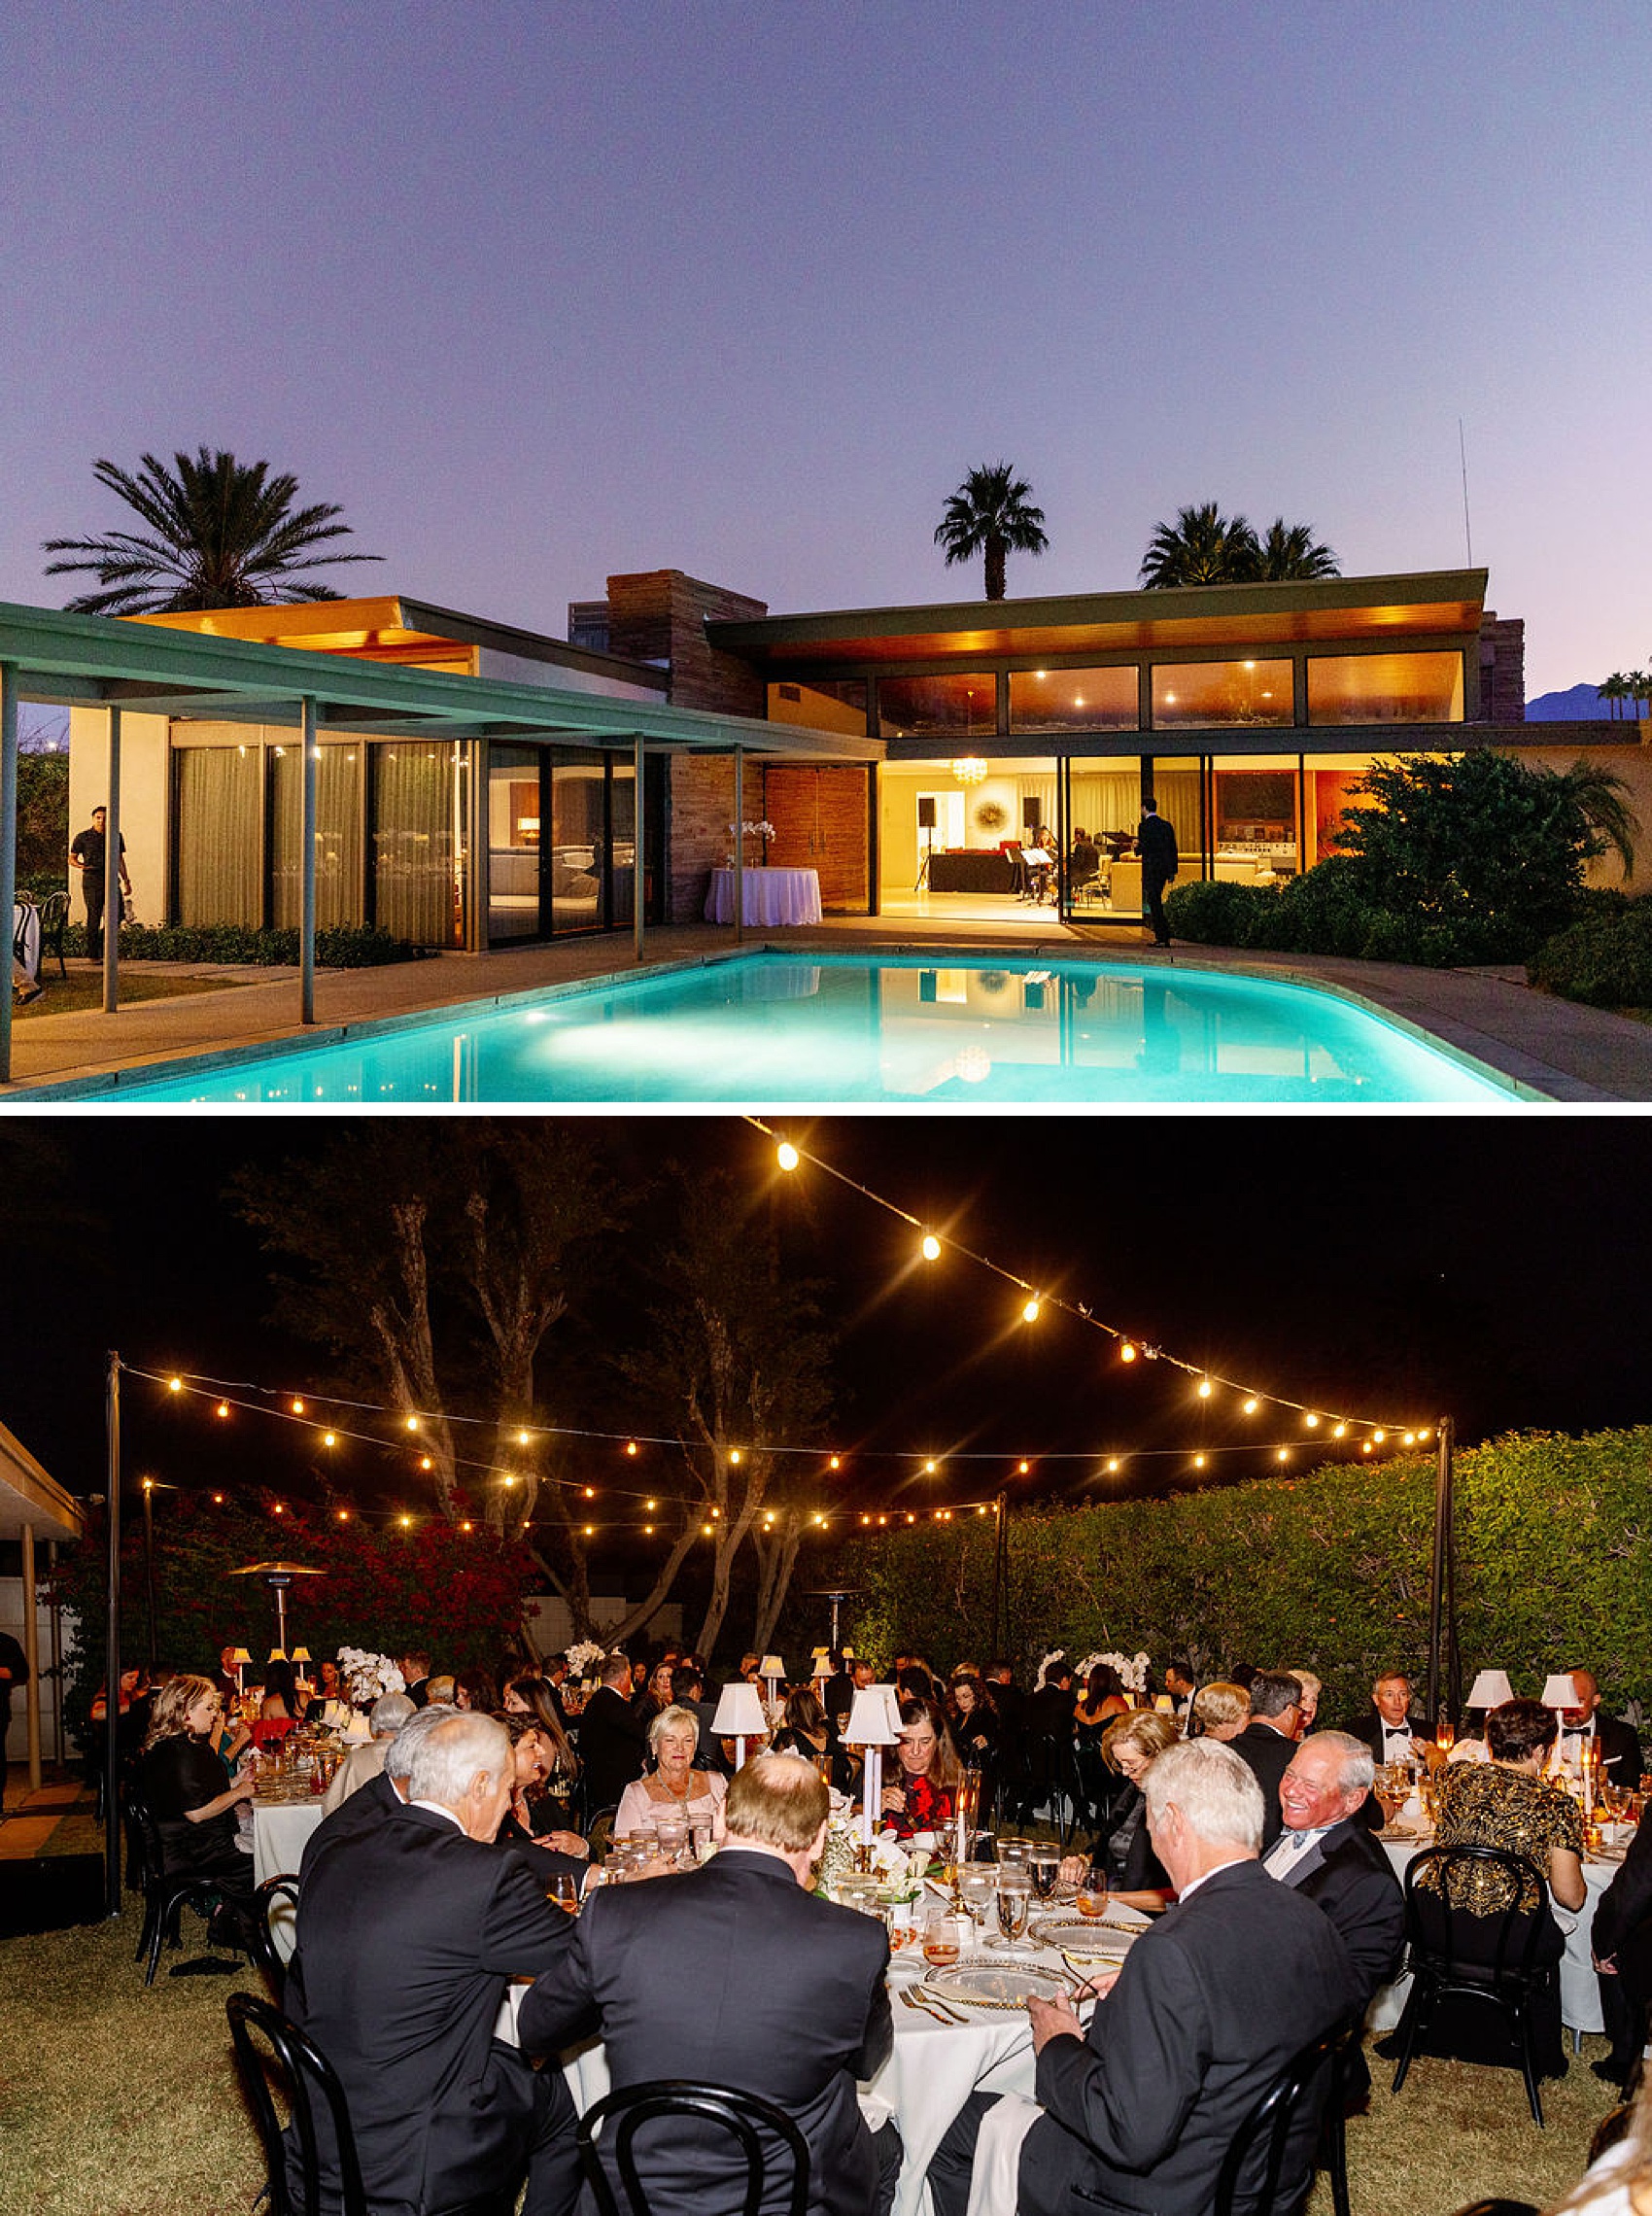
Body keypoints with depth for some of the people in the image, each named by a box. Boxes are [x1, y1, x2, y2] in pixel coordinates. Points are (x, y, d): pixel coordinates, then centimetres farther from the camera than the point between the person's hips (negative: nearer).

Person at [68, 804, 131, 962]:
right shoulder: (83, 837, 3)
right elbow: (72, 858, 9)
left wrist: (126, 880, 15)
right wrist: (82, 866, -12)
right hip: (91, 882, -3)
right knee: (94, 918, -6)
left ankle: (100, 942, 19)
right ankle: (94, 954, -1)